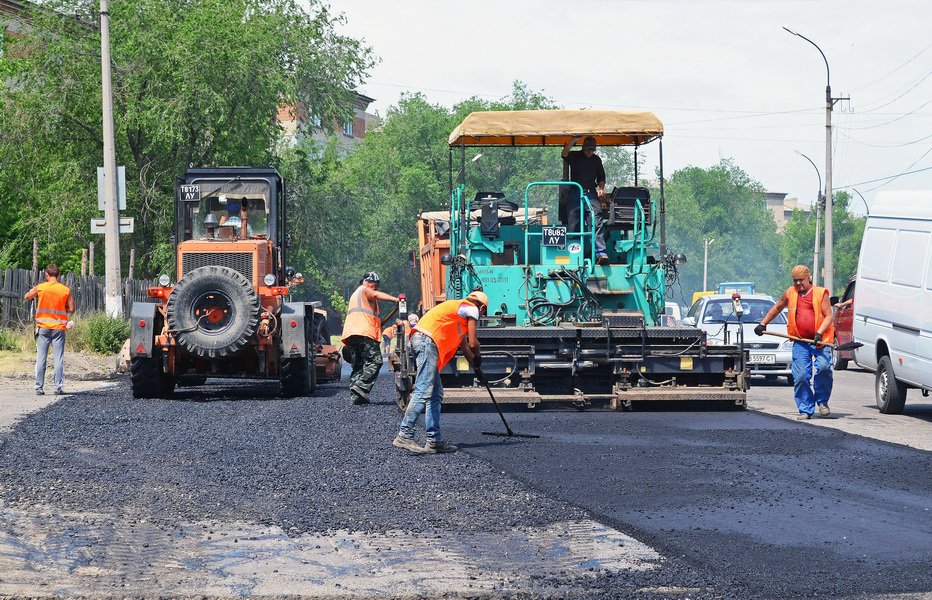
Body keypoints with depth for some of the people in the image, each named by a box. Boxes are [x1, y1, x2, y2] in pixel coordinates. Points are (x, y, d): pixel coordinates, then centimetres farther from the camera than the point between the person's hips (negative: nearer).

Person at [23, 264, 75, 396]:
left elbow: (26, 297, 12)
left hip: (43, 327, 0)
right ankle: (59, 387, -2)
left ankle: (39, 387, 2)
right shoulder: (66, 290, -2)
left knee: (41, 358, 4)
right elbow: (71, 310, 1)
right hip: (59, 328, 0)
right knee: (58, 359, 2)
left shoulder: (40, 288, -3)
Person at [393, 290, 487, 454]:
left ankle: (434, 440, 8)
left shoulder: (458, 307, 33)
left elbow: (463, 345, 39)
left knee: (436, 394, 11)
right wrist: (478, 357, 23)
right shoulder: (472, 309, 6)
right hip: (428, 341, -10)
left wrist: (474, 364, 45)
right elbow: (472, 343, 3)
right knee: (423, 392, -15)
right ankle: (404, 436, -22)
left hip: (418, 338, 10)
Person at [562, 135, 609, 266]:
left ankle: (601, 253, -27)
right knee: (573, 225, -2)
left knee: (597, 223, -16)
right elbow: (564, 154, -15)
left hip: (591, 194, 1)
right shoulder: (575, 156, 7)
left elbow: (601, 177, 23)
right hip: (575, 194, -1)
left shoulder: (596, 160, 17)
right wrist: (574, 140, -24)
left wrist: (601, 189, 4)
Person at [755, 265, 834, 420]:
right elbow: (776, 308, 31)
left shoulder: (820, 293, 3)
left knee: (823, 367, -22)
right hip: (800, 342, 3)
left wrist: (819, 333, -16)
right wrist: (763, 324, 31)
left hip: (820, 340, -3)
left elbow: (829, 316, -2)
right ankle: (805, 410, 2)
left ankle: (822, 401, -2)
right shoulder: (790, 293, 14)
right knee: (800, 376, -6)